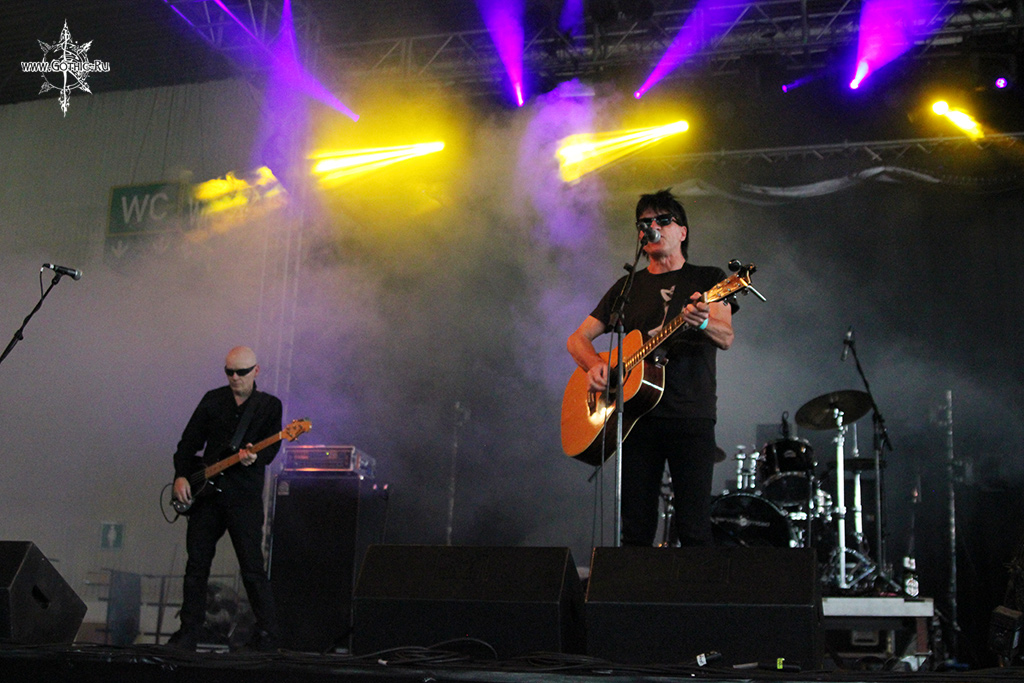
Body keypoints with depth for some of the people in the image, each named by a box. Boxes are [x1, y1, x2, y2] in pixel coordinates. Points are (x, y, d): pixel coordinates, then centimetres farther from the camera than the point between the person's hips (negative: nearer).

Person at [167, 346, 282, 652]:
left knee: (252, 568, -5)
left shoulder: (269, 405, 3)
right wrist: (181, 475, 0)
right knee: (196, 563, 6)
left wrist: (254, 457, -28)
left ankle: (267, 636, 4)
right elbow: (189, 440, 13)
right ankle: (189, 632, 16)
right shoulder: (212, 400, 12)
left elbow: (270, 448, -6)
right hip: (205, 491, 4)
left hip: (244, 496, -4)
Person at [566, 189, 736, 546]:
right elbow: (577, 338, 16)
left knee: (695, 531, -6)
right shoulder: (628, 286, 17)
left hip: (692, 414, -3)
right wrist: (594, 365, -7)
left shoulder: (708, 279, 9)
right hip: (637, 415, 3)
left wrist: (703, 322, -31)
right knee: (635, 531, 2)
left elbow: (725, 338, -7)